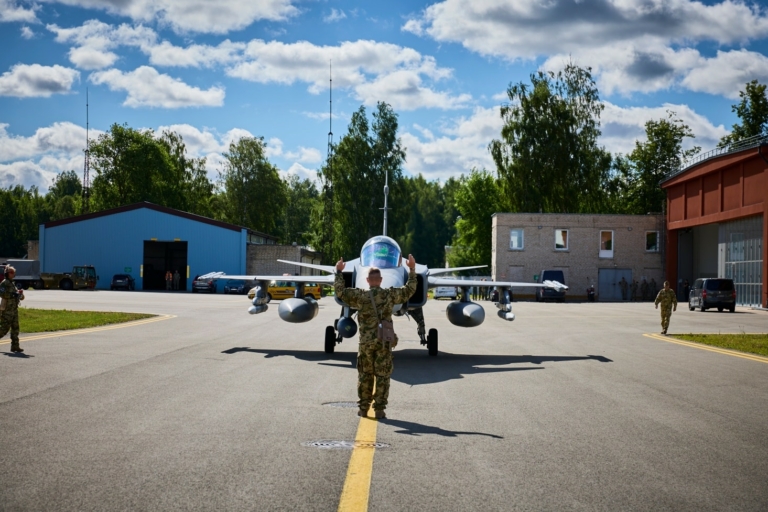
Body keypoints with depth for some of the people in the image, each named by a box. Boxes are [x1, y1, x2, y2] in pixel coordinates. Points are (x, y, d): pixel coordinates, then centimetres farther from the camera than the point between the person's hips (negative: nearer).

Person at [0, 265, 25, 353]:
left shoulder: (12, 284, 18)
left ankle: (15, 346, 4)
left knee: (15, 328, 3)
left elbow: (21, 297, 21)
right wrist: (13, 294, -27)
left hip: (14, 310, 8)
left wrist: (20, 293, -1)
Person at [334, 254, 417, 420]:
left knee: (365, 376, 11)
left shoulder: (360, 296, -5)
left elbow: (340, 291, 0)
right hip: (384, 342, -1)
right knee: (382, 376, 3)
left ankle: (363, 408, 13)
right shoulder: (390, 295, -4)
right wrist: (412, 269, 16)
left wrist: (339, 272, 10)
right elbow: (409, 290, 7)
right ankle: (379, 409, 1)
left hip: (365, 342, 1)